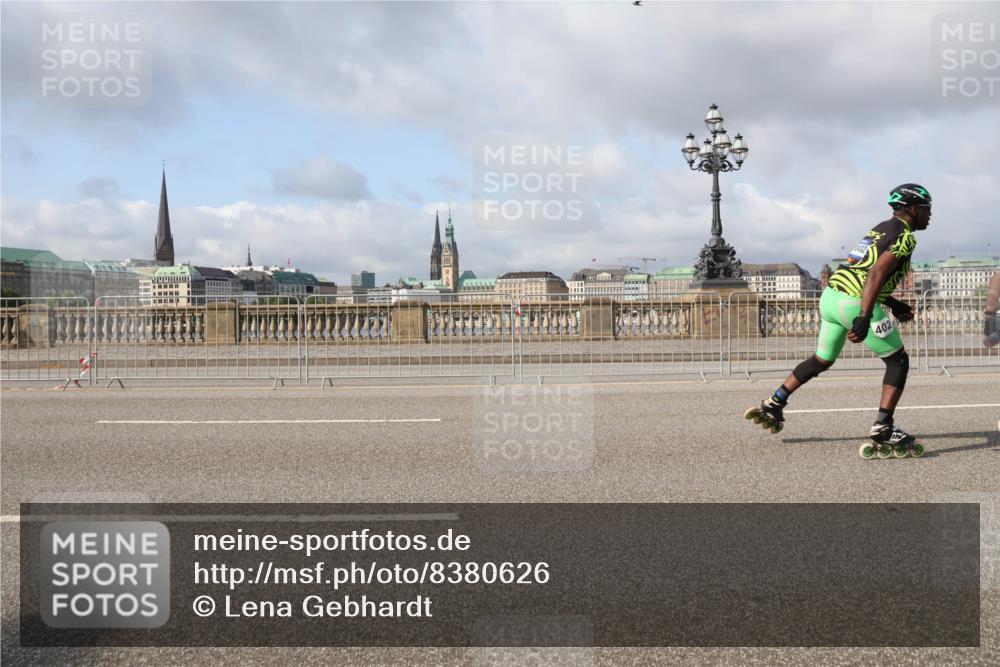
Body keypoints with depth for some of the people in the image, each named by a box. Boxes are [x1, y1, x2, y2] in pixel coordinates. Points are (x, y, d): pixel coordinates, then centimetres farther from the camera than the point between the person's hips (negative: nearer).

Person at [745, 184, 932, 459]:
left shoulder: (880, 229, 23)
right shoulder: (904, 237, -5)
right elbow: (876, 274, -21)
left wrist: (893, 305, 29)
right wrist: (864, 319, -28)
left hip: (831, 295, 9)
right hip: (855, 305, -8)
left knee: (822, 360, 24)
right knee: (898, 361, 5)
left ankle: (773, 404, 28)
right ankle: (883, 431, -2)